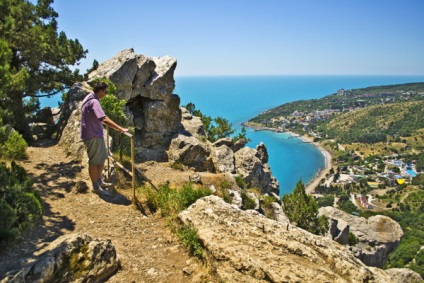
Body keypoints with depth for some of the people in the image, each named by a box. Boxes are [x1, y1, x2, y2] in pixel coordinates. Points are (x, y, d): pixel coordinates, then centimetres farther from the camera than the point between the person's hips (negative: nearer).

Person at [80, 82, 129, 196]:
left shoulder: (89, 98, 11)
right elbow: (104, 119, -36)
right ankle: (96, 187, 16)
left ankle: (99, 181, 34)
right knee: (94, 161, 2)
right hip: (93, 136, -10)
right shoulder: (94, 102, -23)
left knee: (102, 158, 19)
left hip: (96, 134, 10)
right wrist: (121, 129, -37)